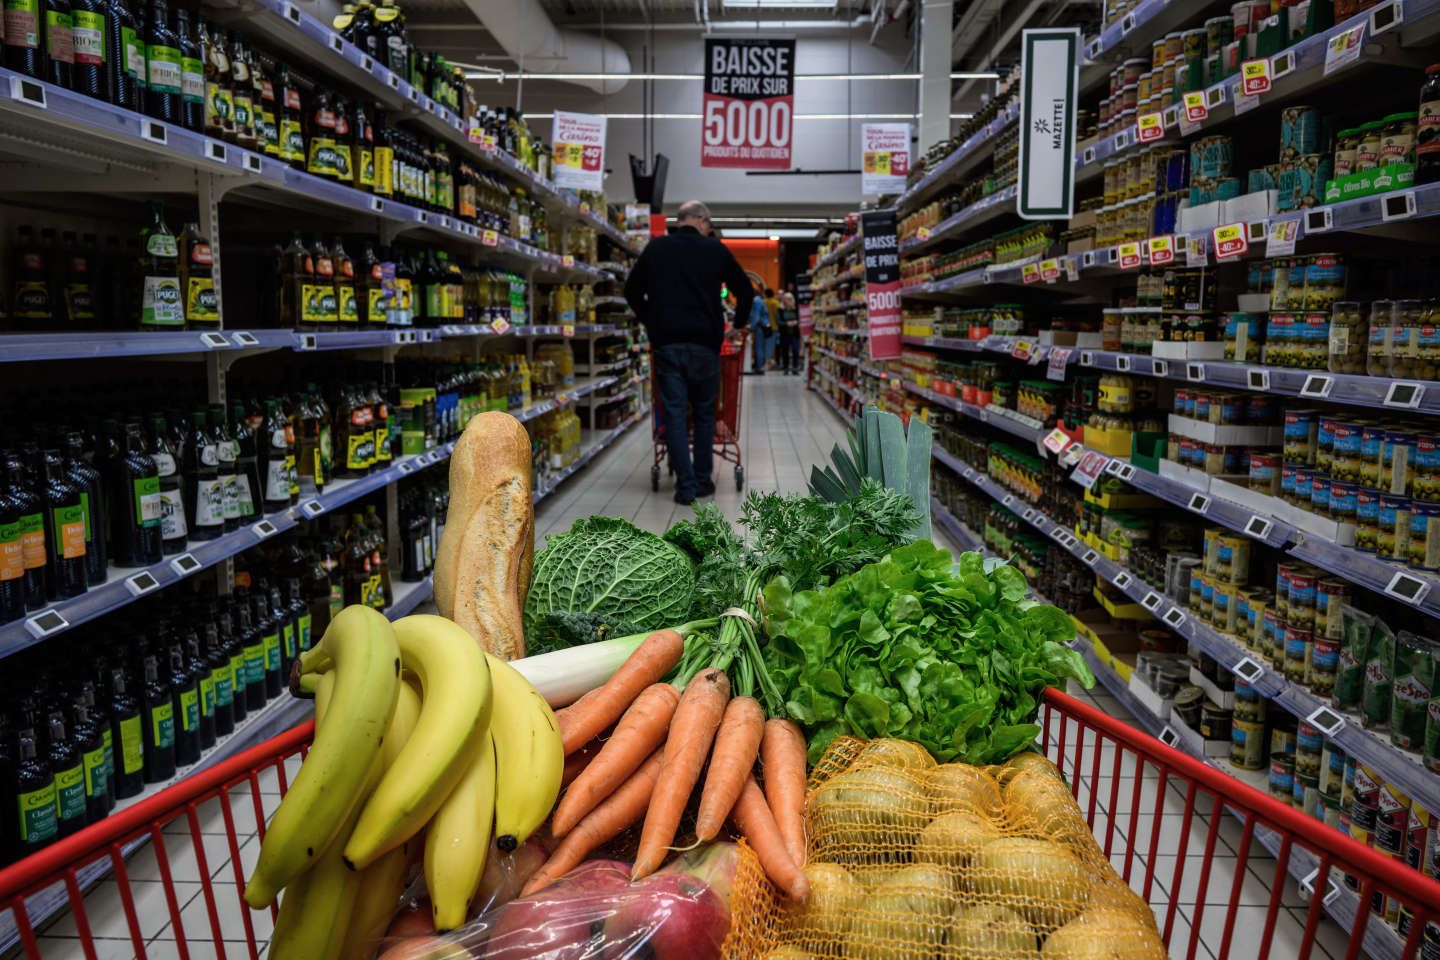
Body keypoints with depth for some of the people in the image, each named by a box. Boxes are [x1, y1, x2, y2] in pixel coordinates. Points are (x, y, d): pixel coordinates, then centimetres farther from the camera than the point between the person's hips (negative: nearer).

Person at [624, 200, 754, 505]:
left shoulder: (656, 248, 8)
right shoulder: (715, 249, 4)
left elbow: (632, 290, 13)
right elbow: (745, 290, 10)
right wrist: (738, 323, 25)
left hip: (666, 342, 1)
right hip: (704, 343, 0)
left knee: (674, 413, 2)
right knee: (704, 412, 12)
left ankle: (686, 486, -2)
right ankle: (702, 480, 15)